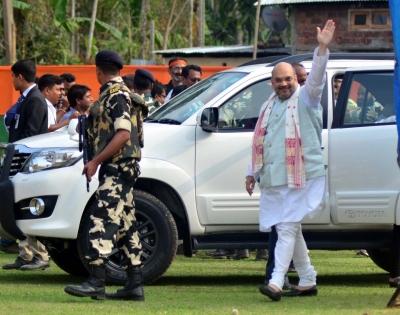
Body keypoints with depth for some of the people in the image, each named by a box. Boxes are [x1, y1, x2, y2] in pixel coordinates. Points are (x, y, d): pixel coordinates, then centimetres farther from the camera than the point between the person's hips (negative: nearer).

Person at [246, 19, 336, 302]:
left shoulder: (305, 99, -2)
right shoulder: (269, 107, 18)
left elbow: (316, 78, -21)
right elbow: (259, 143, 23)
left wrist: (322, 48, -34)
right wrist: (252, 173, 19)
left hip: (301, 179, -7)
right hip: (273, 180, 7)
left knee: (287, 229, -14)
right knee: (291, 230, 12)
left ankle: (276, 283, -22)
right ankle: (308, 281, 22)